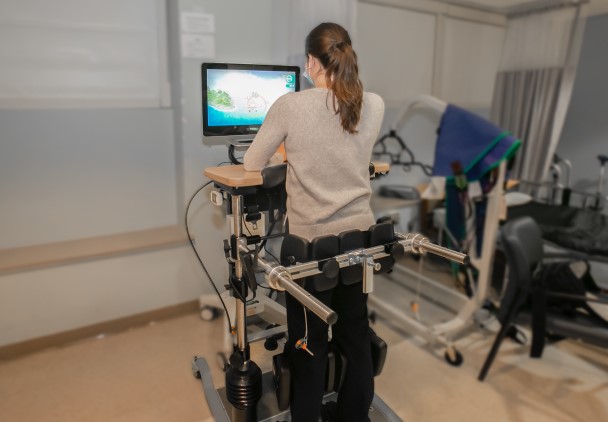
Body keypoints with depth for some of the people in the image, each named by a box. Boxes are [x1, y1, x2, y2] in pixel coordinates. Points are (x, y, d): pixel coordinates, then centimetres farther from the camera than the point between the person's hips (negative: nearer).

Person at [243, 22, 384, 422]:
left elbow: (252, 163, 0)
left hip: (312, 241, -4)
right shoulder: (375, 105, 0)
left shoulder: (290, 105, -12)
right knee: (356, 333, 20)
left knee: (309, 342, 13)